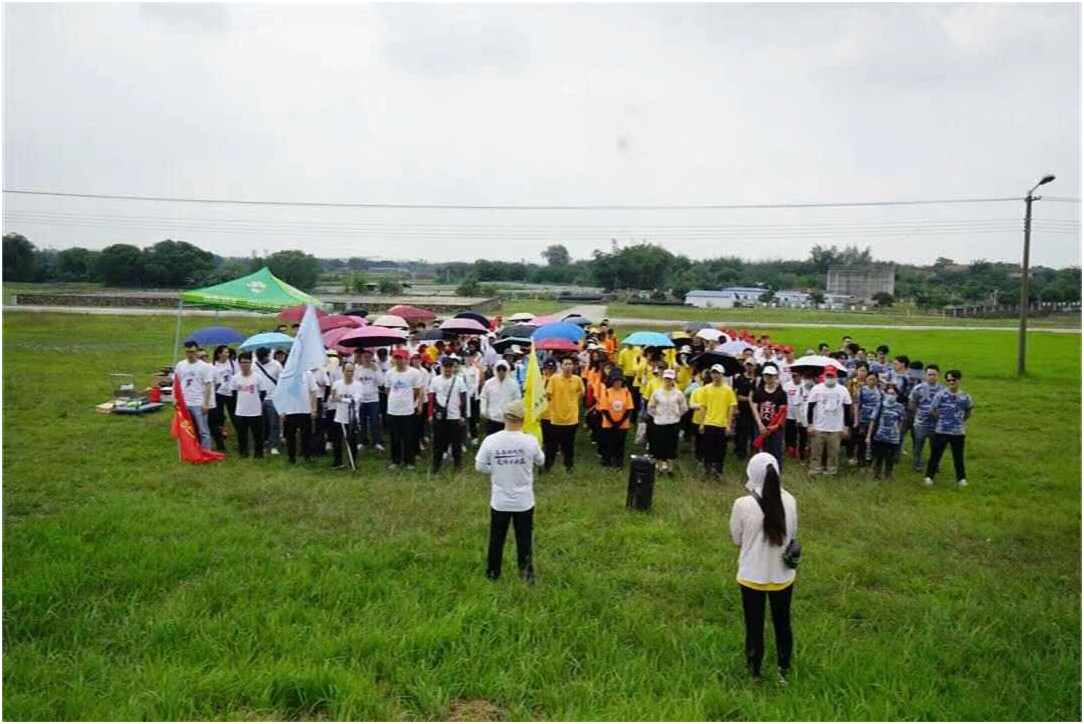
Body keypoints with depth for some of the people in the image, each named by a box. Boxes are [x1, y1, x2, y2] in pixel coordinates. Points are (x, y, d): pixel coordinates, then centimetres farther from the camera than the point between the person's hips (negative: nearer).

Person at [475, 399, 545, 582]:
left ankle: (492, 573, 31)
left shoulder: (491, 440, -16)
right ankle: (526, 573, 18)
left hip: (499, 501, 1)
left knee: (496, 538, 18)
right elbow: (541, 460, 3)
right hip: (524, 501, -1)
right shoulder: (530, 440, -16)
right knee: (524, 539, 14)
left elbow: (479, 467, -6)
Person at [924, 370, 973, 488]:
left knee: (958, 456, 12)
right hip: (941, 431, -2)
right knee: (935, 454, 4)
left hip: (958, 432, 2)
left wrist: (959, 421, 7)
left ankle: (961, 478, 25)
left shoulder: (965, 396, -1)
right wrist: (942, 419, 3)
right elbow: (932, 410, -2)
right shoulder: (940, 395, -9)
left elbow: (968, 413, 15)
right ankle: (929, 477, 14)